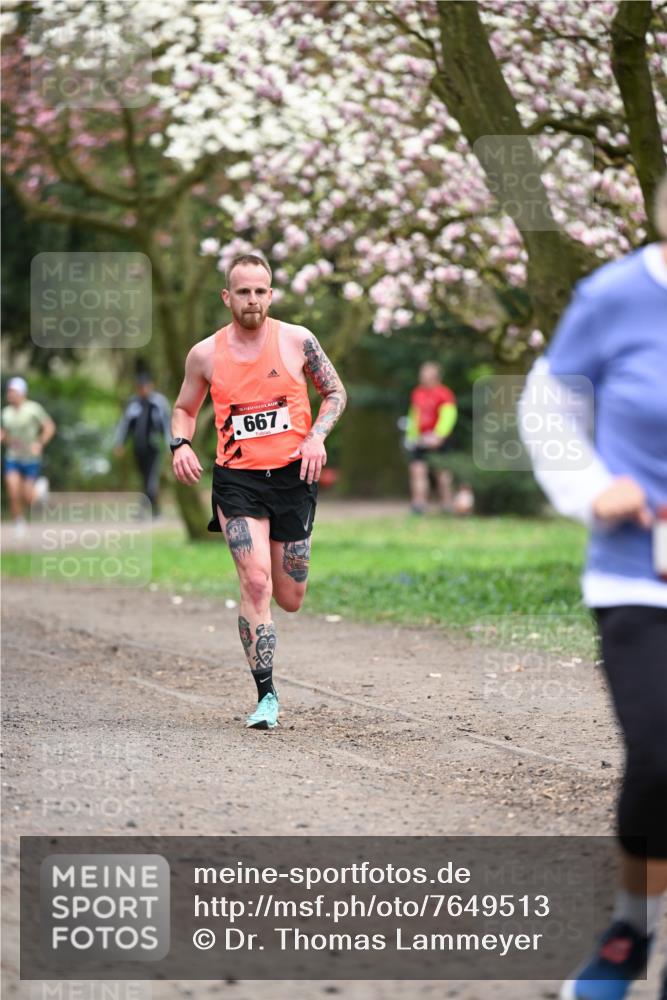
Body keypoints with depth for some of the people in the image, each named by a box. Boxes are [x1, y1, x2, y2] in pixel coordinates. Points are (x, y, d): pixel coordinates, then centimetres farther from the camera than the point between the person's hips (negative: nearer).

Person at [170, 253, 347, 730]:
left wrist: (317, 436, -8)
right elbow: (184, 408, 14)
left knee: (289, 599, 8)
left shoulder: (297, 340, -2)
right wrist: (181, 444, -6)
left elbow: (336, 393, 9)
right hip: (237, 479, -1)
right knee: (256, 584, -17)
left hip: (294, 475, 1)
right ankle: (266, 696, -10)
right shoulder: (206, 354, -1)